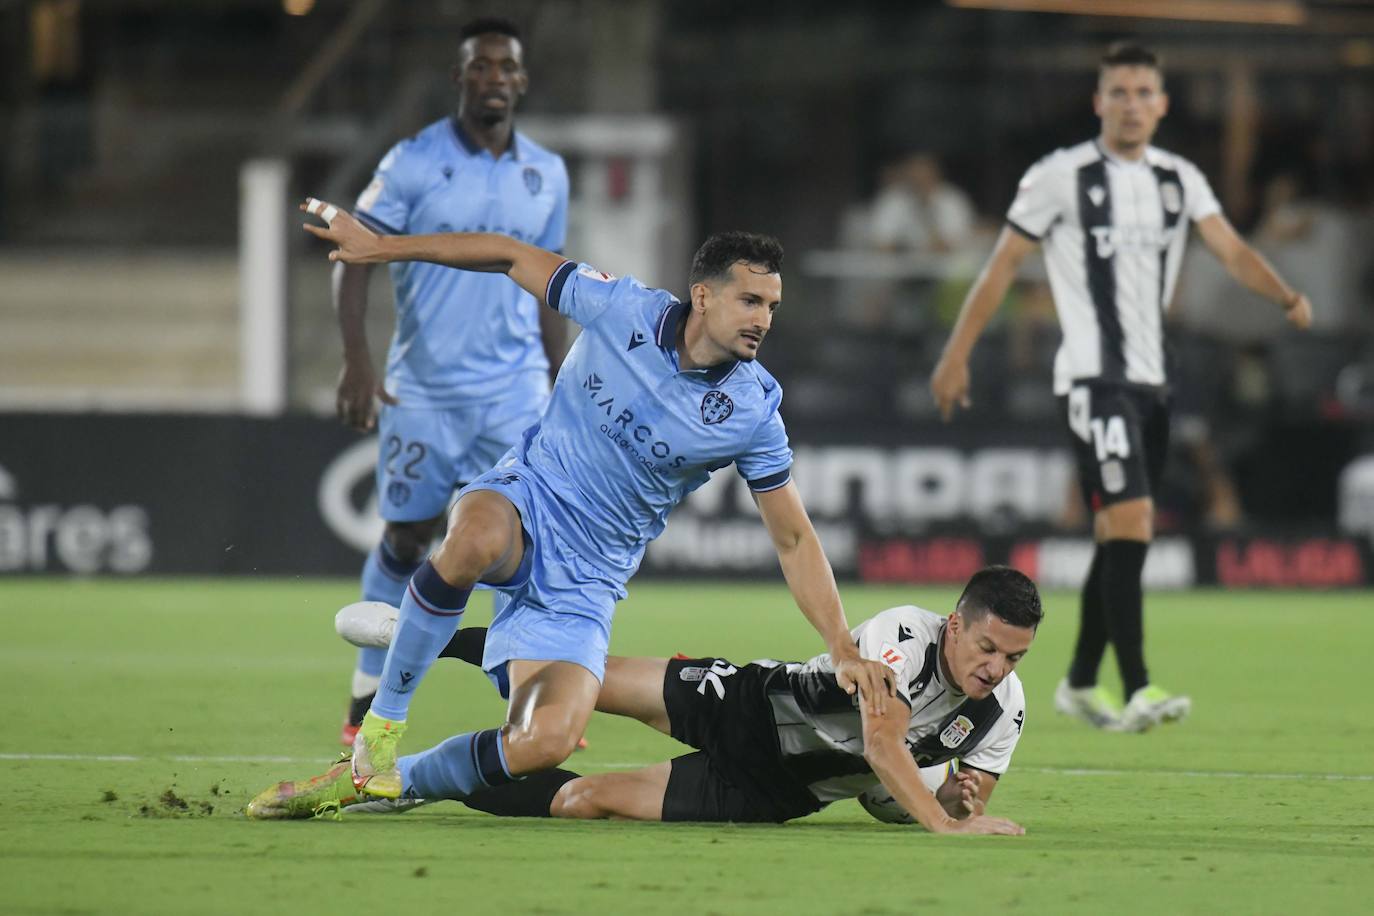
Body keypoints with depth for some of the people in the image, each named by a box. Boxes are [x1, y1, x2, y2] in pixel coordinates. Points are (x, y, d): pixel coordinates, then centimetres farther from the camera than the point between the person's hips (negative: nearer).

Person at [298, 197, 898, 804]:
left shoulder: (754, 409, -7)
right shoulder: (624, 311, -10)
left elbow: (794, 539, 1)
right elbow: (513, 257, 3)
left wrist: (843, 650, -6)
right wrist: (380, 247, 3)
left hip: (587, 582, 1)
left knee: (547, 741, -23)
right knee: (476, 541, -41)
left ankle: (385, 783, 3)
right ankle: (382, 723, -22)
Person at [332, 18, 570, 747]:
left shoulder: (546, 175, 7)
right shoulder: (414, 162, -6)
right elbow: (353, 256, -8)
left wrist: (560, 392, 17)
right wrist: (355, 355, -20)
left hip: (514, 387, 2)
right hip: (422, 386, -2)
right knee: (405, 538, 5)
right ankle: (368, 701, 20)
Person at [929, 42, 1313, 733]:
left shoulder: (1179, 180, 10)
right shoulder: (1061, 177, -5)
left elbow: (1232, 251, -1)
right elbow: (1002, 266, -1)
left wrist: (1287, 296, -20)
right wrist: (957, 355, -3)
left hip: (1150, 379, 6)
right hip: (1091, 379, -6)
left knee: (1120, 540, 11)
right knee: (1130, 524, -19)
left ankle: (1080, 683, 25)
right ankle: (1137, 690, -23)